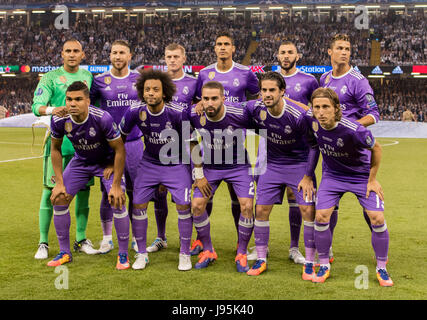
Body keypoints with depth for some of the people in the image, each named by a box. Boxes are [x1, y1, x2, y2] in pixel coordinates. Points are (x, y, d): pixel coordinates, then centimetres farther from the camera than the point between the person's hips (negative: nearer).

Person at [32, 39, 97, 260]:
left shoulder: (88, 76, 11)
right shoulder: (51, 77, 0)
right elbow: (36, 106, -11)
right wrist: (51, 110, -31)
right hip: (58, 140, -3)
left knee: (83, 188, 6)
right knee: (50, 189, -4)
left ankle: (80, 239, 18)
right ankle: (43, 243, 3)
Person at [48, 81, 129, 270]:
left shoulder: (102, 118, -33)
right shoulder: (59, 120, -21)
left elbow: (120, 150, -22)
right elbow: (55, 149, -2)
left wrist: (116, 185, -21)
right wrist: (59, 182, -6)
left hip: (107, 161, -4)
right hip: (81, 161, 4)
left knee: (117, 202, -19)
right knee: (58, 199, -4)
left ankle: (123, 254, -1)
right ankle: (65, 253, 12)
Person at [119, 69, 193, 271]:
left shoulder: (178, 113, -23)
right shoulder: (135, 112, -15)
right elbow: (120, 137, 2)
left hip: (177, 164, -2)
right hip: (149, 163, 3)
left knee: (183, 206, -10)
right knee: (138, 205, -3)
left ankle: (185, 254, 7)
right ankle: (142, 254, 13)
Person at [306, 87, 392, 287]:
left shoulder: (354, 130, -34)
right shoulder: (312, 120, -22)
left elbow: (376, 149, -15)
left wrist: (372, 179, -8)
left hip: (362, 175, -3)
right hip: (332, 175, 3)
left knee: (377, 218, -11)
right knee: (321, 216, -11)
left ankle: (381, 269, 9)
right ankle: (324, 266, 8)